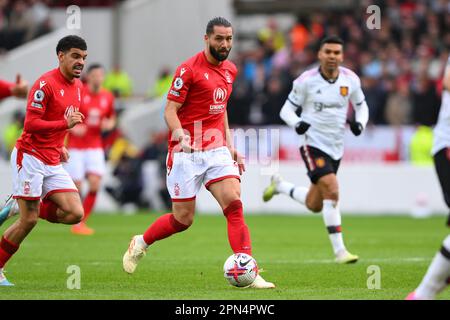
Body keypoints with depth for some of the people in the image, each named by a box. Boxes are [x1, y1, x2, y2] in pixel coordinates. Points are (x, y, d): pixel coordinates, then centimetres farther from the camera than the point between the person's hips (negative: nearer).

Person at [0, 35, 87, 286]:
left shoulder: (78, 86, 12)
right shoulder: (45, 84, -14)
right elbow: (31, 124, -19)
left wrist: (59, 146, 13)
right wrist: (65, 124, -27)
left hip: (53, 162, 8)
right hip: (30, 156, -8)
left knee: (75, 214, -6)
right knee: (28, 221, -7)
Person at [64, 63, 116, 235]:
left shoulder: (107, 97, 3)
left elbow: (112, 118, 18)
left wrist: (109, 124, -5)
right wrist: (73, 128, -22)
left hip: (95, 147, 3)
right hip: (75, 147, -3)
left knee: (95, 184, -11)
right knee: (76, 186, -4)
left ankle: (83, 221, 4)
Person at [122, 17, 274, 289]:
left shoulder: (230, 70, 11)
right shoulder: (189, 69, -10)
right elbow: (170, 110, -10)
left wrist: (230, 146, 17)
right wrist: (180, 134, -29)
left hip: (217, 151, 5)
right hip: (187, 153, -5)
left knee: (234, 204, -13)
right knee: (183, 219, 1)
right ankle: (140, 244, 29)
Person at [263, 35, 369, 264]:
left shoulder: (350, 80, -2)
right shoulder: (306, 80, -11)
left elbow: (361, 106, 13)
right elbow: (287, 109, -4)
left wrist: (359, 123, -9)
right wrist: (297, 123, -25)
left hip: (336, 148, 5)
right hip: (313, 144, -5)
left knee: (314, 205, 13)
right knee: (332, 191, -23)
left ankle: (279, 185, 41)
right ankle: (339, 250, -17)